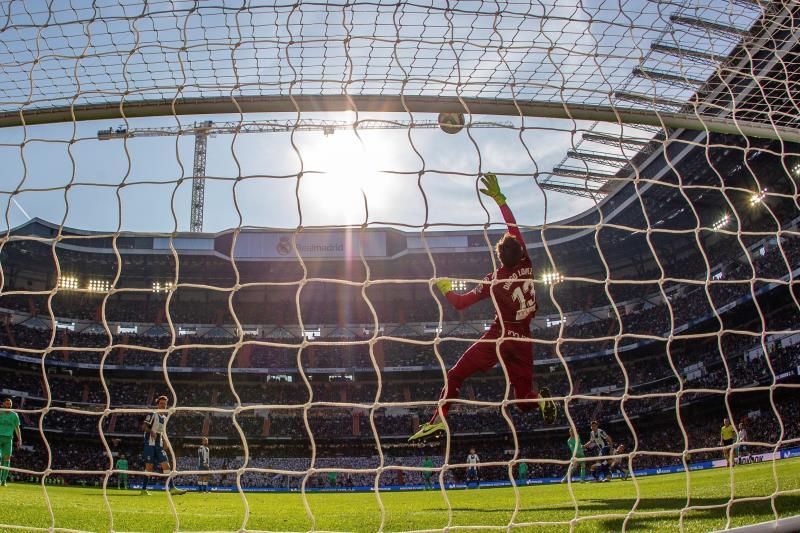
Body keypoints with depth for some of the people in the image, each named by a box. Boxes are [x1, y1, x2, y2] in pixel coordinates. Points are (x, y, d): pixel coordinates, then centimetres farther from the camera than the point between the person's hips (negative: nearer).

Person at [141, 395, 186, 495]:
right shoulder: (153, 414, -2)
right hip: (150, 444, -6)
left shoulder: (164, 418, 20)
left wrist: (165, 441, 9)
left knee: (166, 465, -4)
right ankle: (144, 489, 4)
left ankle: (172, 488, -9)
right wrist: (151, 431, -32)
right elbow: (144, 426, -14)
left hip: (159, 445, 6)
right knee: (149, 466, -5)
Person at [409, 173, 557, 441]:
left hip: (499, 337, -4)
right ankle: (541, 398, -16)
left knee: (456, 375, 2)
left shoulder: (493, 281, -9)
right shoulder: (526, 267, -1)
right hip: (523, 341, 4)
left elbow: (459, 303, -1)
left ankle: (439, 419, -11)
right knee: (524, 400, 15)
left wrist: (445, 288, 17)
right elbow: (514, 226, 7)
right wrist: (499, 198, 11)